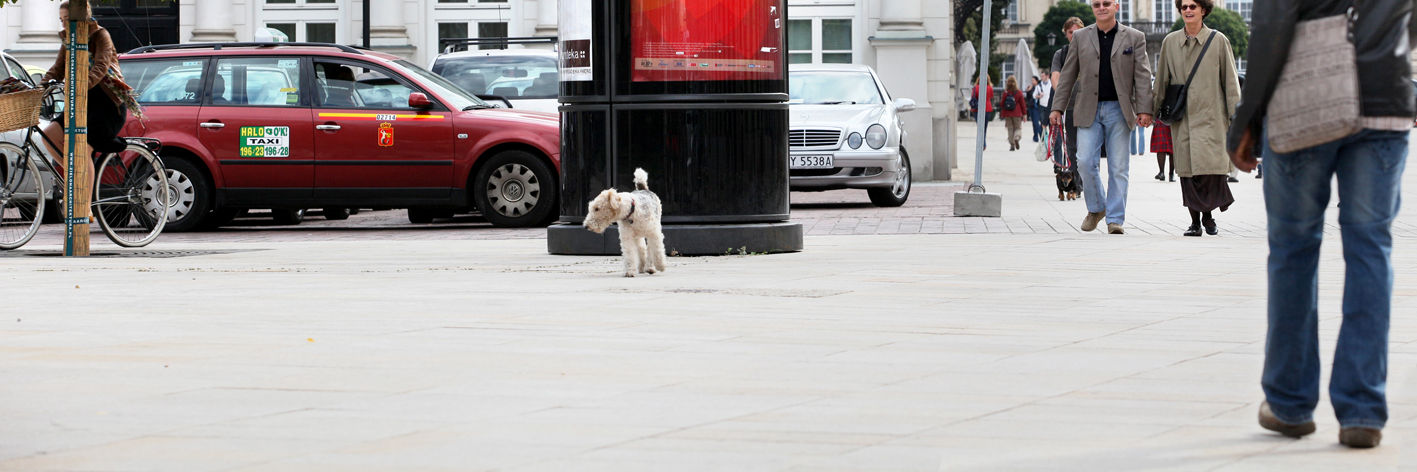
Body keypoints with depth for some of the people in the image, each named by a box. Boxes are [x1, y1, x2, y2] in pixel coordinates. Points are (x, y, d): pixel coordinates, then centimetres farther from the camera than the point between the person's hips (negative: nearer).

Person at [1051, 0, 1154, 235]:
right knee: (1086, 162, -7)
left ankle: (1115, 219, 4)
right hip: (1089, 110, 1)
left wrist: (1144, 110, -7)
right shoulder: (1080, 37, 10)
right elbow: (1068, 75, 12)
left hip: (1119, 110, -1)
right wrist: (1058, 107, 6)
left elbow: (1142, 76, 2)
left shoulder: (1134, 38, 6)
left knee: (1118, 167, -1)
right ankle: (1096, 209, 15)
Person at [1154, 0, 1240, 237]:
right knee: (1187, 171, -1)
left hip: (1211, 116, -2)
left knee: (1212, 167, -11)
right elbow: (1161, 81, 17)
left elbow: (1230, 80, 5)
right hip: (1182, 119, 2)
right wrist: (1157, 110, 17)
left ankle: (1208, 214, 8)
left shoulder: (1218, 40, 3)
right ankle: (1194, 220, 9)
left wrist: (1235, 115, 1)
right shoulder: (1170, 42, 9)